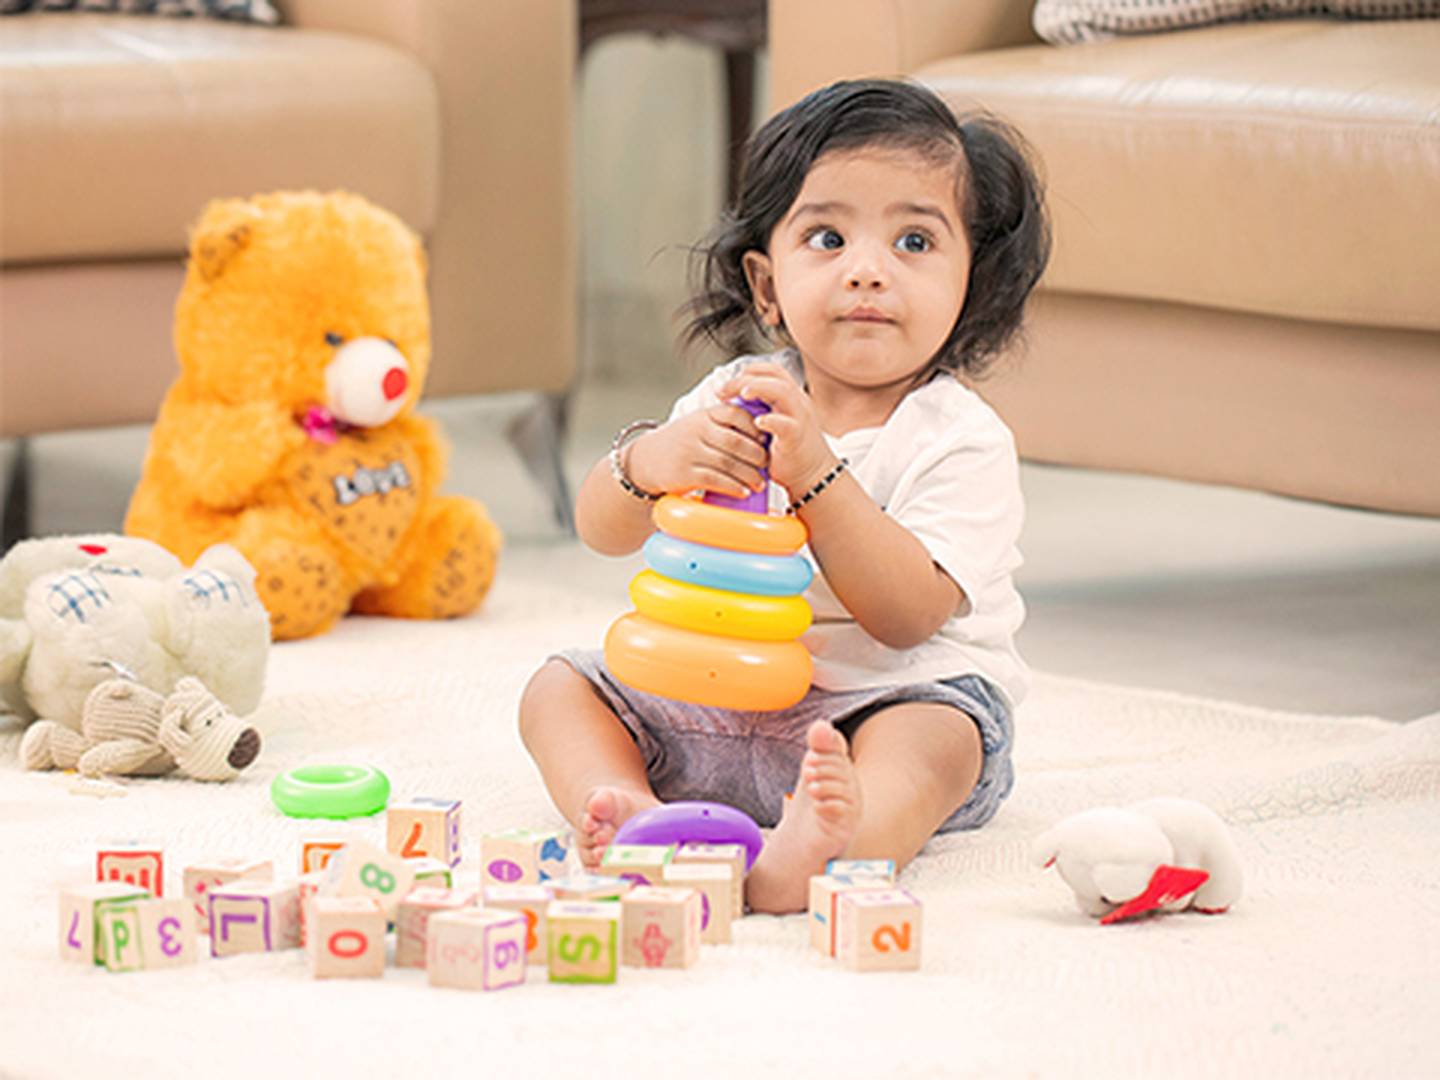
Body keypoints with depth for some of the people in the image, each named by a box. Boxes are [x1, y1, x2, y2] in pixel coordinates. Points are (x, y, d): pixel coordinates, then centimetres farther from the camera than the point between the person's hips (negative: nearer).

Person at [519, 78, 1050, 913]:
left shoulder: (961, 442, -11)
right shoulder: (736, 398, 4)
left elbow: (908, 616, -22)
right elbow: (602, 530, -2)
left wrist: (813, 471, -30)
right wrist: (656, 458, -26)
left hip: (891, 699, -5)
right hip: (712, 700, 6)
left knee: (932, 737, -35)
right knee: (559, 688, -5)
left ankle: (831, 847, -66)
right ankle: (625, 819, -35)